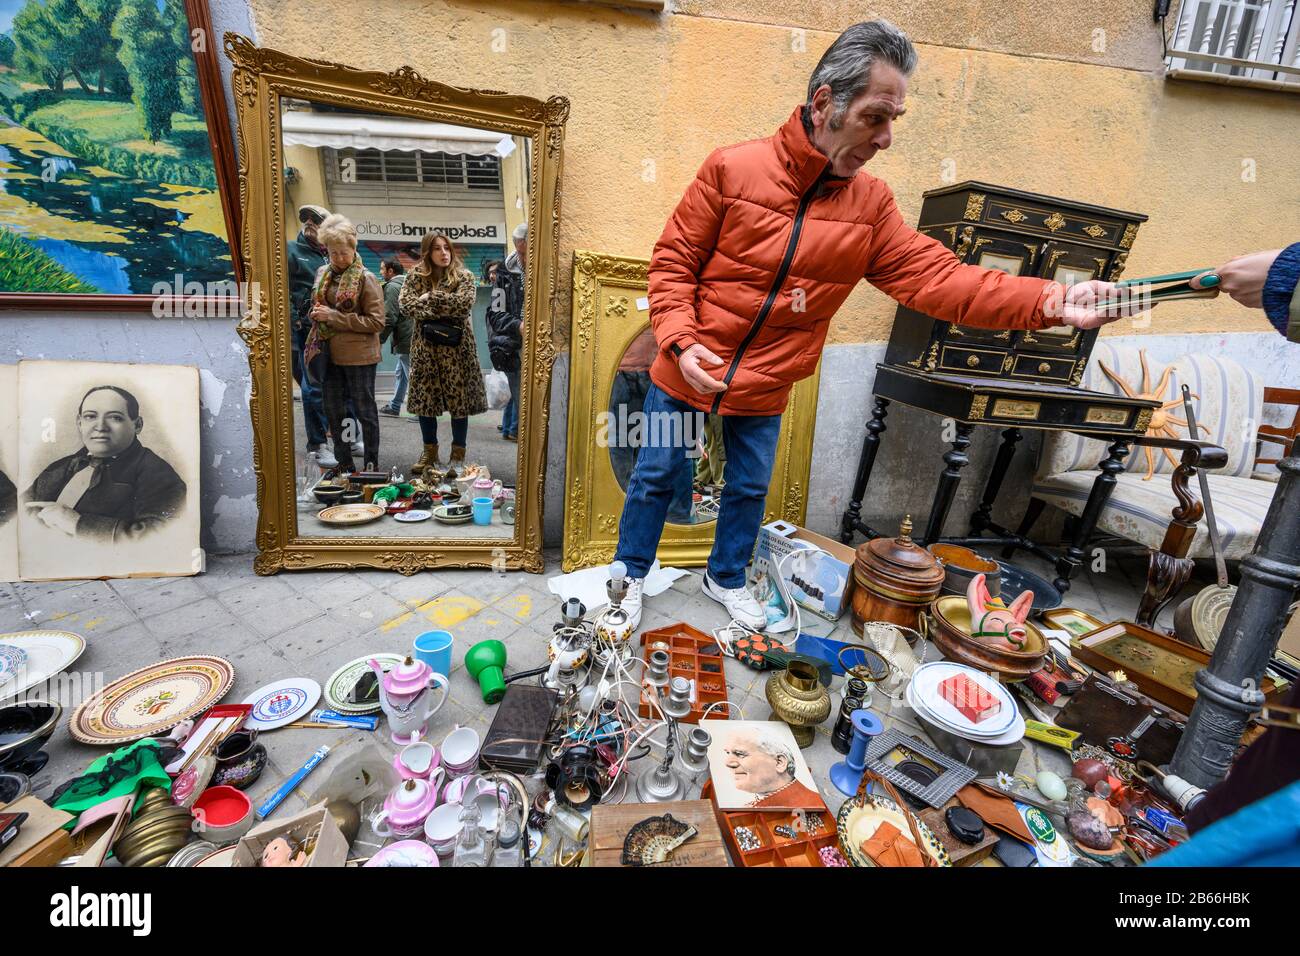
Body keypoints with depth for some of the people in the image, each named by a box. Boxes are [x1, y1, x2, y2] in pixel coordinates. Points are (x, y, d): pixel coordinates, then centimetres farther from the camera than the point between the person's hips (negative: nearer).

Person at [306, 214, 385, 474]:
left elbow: (377, 322, -15)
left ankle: (371, 467, 15)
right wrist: (317, 314, 4)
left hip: (358, 355, -7)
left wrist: (334, 317, -17)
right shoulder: (323, 273, 11)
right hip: (329, 354, 7)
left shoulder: (365, 278, -9)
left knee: (365, 411, 3)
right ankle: (344, 465, 25)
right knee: (334, 412, 12)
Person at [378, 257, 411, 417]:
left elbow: (389, 318, -16)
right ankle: (394, 406, 29)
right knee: (401, 373, 18)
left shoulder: (392, 287, -10)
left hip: (404, 340, -9)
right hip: (411, 337, 9)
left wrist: (379, 340, -10)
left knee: (412, 375, -7)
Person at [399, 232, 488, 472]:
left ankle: (458, 456, 11)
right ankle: (430, 453, 19)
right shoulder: (415, 275, 9)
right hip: (425, 346, 3)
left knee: (459, 399, -1)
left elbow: (464, 303, -14)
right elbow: (406, 303, -5)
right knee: (425, 398, 5)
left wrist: (431, 297, -9)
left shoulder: (464, 276, 2)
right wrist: (446, 311, -14)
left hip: (456, 347, -3)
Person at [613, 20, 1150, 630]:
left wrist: (1050, 302, -17)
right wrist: (681, 341, -20)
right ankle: (630, 574, 37)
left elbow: (936, 278, -8)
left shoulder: (871, 205, -3)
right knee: (655, 477, 12)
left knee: (749, 489, 17)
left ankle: (726, 579, 43)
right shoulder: (732, 169, -12)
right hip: (686, 375, -2)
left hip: (763, 393, 3)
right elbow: (673, 261, -7)